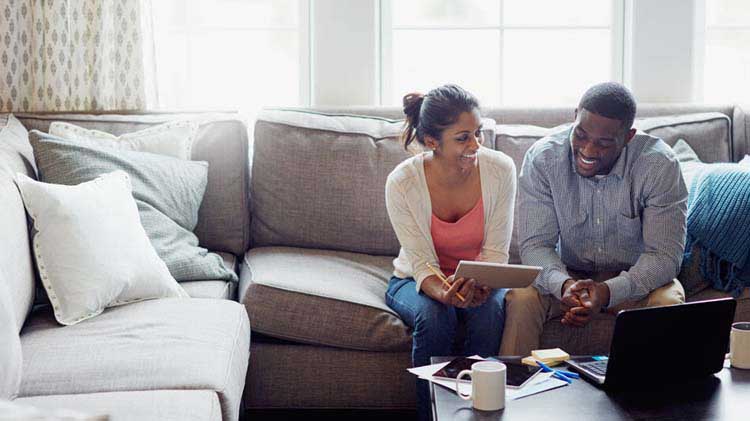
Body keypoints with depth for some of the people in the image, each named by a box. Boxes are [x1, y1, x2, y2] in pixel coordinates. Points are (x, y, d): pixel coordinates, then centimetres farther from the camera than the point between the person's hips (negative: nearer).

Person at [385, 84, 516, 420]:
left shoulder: (500, 169, -18)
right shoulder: (402, 183, -22)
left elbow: (495, 253, -12)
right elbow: (422, 264, -18)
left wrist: (479, 284, -34)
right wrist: (445, 293, -40)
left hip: (481, 281, 1)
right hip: (419, 281, -1)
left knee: (490, 311, -31)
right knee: (434, 316, -33)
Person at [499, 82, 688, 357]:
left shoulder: (659, 164, -19)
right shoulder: (541, 159, -15)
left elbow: (665, 255, -21)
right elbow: (535, 244, -16)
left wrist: (609, 292, -38)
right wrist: (564, 285, -38)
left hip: (634, 278, 0)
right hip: (567, 275, 1)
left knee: (668, 302, -31)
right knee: (520, 299, -28)